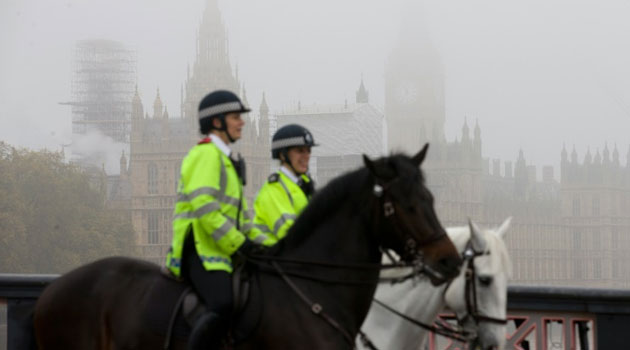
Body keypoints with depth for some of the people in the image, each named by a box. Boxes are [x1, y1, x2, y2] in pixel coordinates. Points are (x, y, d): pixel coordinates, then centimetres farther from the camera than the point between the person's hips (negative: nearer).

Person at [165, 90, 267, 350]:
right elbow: (204, 210, -19)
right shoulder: (206, 155, -8)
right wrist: (240, 245, -18)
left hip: (220, 252, 11)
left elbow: (240, 217, 28)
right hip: (199, 250, -11)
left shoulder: (226, 160, 25)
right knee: (225, 306, -32)